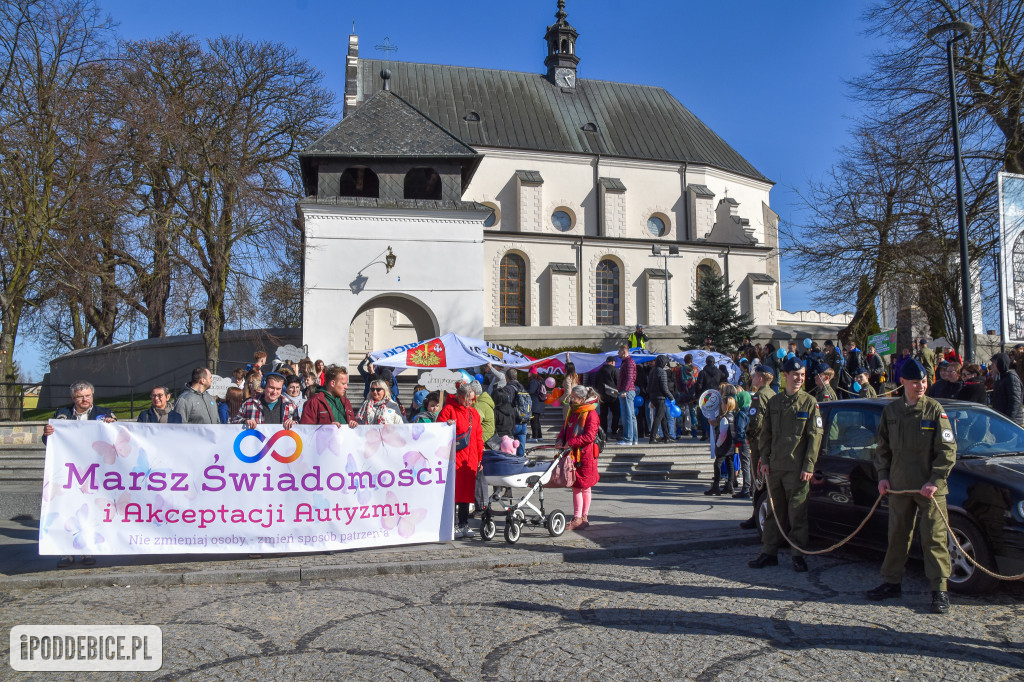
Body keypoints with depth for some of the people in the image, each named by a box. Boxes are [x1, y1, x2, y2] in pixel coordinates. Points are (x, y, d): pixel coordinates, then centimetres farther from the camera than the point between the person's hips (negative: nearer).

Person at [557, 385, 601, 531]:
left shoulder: (591, 414, -12)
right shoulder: (573, 411, 14)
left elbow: (589, 436, -19)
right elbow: (566, 428, 21)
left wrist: (571, 442, -20)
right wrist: (561, 440, 2)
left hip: (585, 455, -8)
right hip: (573, 454, 8)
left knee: (584, 487, 0)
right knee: (575, 486, 9)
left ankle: (582, 518, 5)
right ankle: (579, 518, 15)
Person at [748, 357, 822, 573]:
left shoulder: (810, 403, -1)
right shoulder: (774, 402, 10)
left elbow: (815, 436, -4)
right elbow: (765, 433, 13)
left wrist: (808, 466, -10)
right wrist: (764, 460, 5)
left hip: (796, 468, -4)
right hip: (775, 466, 4)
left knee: (797, 514, 1)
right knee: (774, 511, 10)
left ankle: (799, 555, 12)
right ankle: (769, 552, 18)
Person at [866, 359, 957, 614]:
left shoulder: (935, 409, -4)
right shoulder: (891, 410, 7)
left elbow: (947, 449, -5)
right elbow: (882, 447, 13)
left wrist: (935, 481, -12)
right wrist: (883, 475, 3)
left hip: (929, 487, -3)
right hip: (899, 485, 3)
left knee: (934, 537, 0)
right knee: (897, 535, 12)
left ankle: (939, 589, 8)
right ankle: (892, 582, 23)